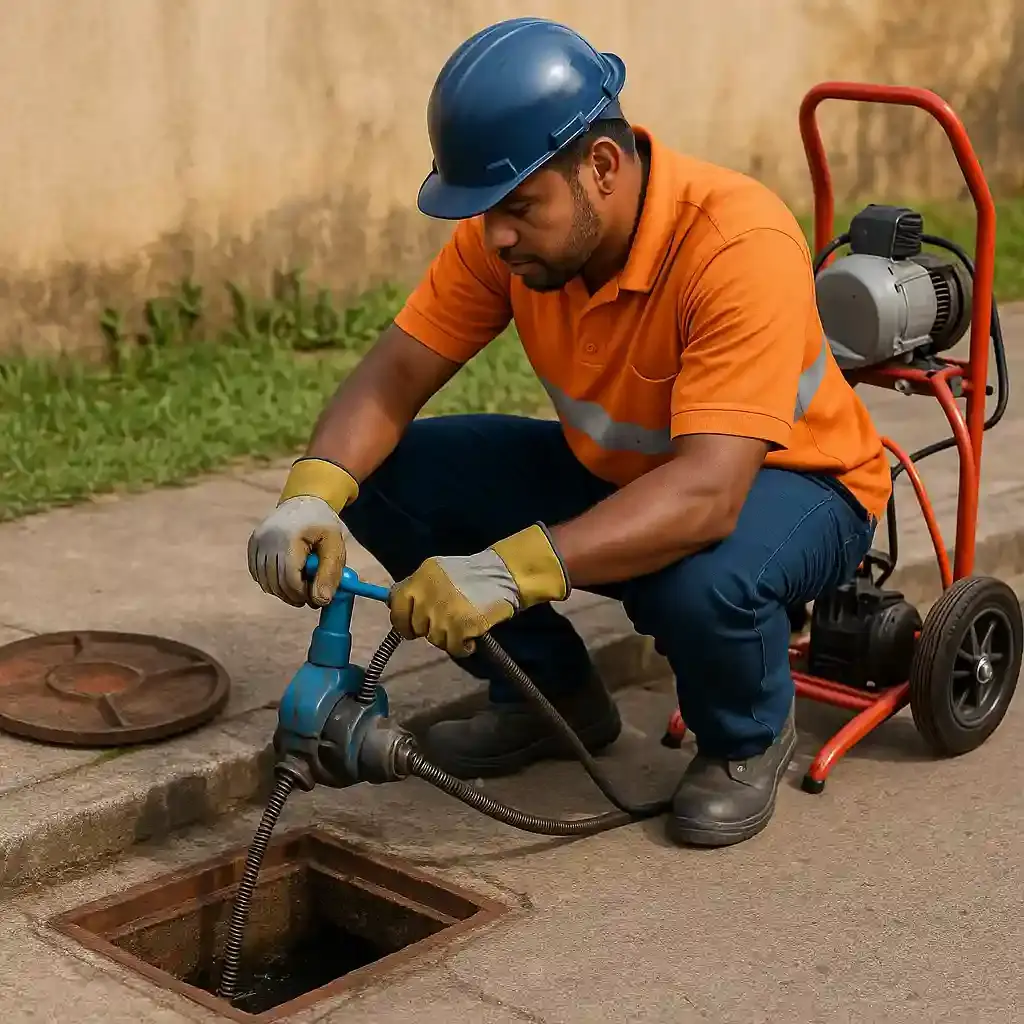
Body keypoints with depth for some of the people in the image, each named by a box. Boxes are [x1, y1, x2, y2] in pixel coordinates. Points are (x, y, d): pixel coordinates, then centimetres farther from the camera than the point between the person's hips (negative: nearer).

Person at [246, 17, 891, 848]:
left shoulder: (742, 245, -35)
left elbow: (708, 495, -43)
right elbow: (395, 374, -14)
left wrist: (511, 571, -53)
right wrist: (312, 496, -34)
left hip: (783, 480, -6)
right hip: (612, 474, 6)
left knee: (703, 582, -41)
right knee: (388, 477, -12)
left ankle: (748, 740, -3)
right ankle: (552, 694, 9)